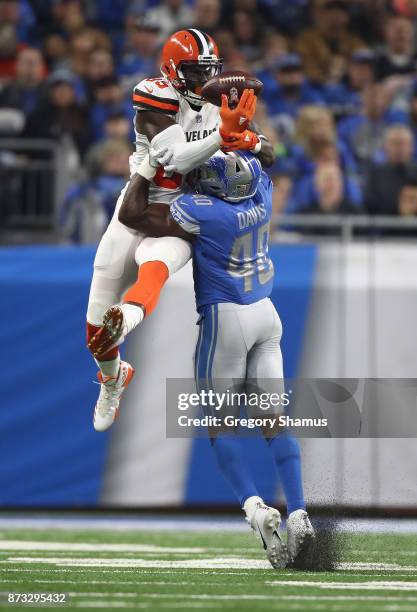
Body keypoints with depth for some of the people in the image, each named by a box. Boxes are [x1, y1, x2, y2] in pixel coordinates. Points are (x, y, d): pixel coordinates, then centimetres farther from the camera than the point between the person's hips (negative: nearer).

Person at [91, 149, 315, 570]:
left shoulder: (203, 211, -21)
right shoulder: (262, 192, -5)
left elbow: (132, 215, -15)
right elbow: (256, 154, 20)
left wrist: (148, 169, -3)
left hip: (225, 316, -5)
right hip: (266, 314, 5)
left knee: (219, 422, 4)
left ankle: (253, 505, -15)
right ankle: (297, 513, -3)